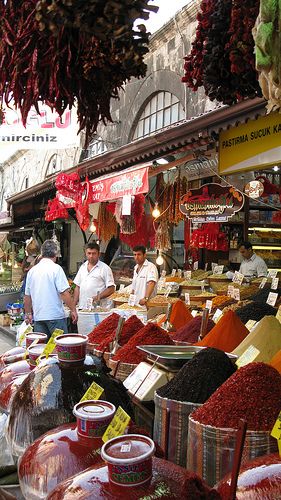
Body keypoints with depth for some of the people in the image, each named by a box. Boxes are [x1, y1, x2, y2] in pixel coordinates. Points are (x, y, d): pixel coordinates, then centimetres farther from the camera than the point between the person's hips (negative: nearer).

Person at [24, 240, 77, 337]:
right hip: (55, 315, -5)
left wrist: (28, 313, 25)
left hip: (38, 316, 5)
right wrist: (73, 310, -7)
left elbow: (27, 297, 13)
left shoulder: (32, 270, 8)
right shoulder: (56, 268, -9)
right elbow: (64, 293, -15)